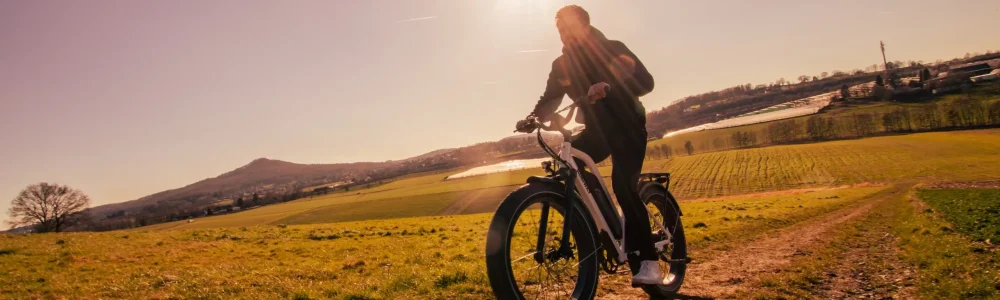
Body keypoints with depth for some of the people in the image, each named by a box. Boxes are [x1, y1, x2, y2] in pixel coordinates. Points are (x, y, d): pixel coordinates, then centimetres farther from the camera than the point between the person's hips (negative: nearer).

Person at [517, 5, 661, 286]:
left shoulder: (612, 49, -12)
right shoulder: (561, 65, 3)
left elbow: (645, 81, -25)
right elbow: (549, 100, -1)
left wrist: (607, 87, -43)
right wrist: (533, 117, -24)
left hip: (627, 126, -5)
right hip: (596, 129, 6)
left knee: (623, 186, -24)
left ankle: (648, 261, -18)